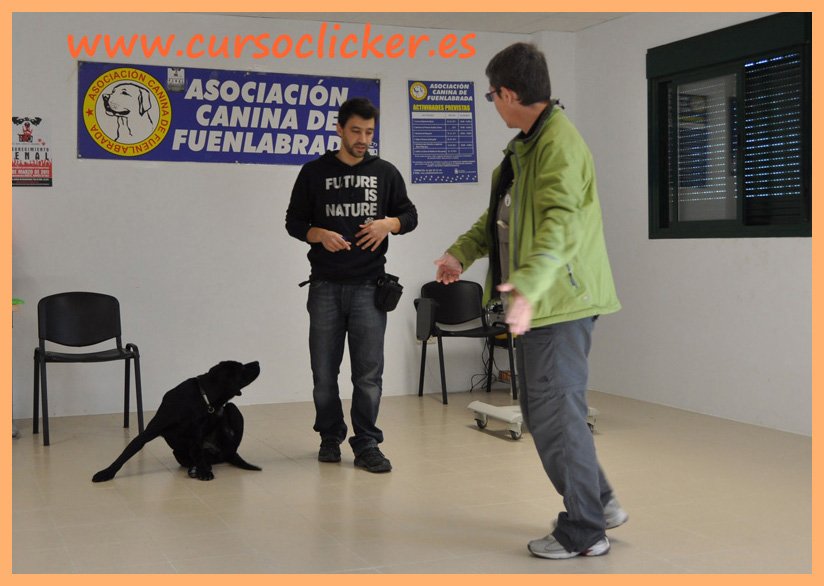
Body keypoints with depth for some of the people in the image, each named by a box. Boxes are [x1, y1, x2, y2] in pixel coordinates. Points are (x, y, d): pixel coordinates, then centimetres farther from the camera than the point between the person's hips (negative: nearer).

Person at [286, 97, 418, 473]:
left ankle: (366, 445, 5)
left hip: (369, 286, 0)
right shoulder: (315, 173, 6)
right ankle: (330, 437, 23)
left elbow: (409, 215, 13)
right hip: (325, 286, 0)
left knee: (369, 371, -3)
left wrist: (389, 224, -9)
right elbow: (294, 222, 8)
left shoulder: (385, 173, 8)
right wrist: (320, 235, -13)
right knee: (324, 370, 7)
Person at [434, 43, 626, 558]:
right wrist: (462, 252, 18)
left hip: (561, 302, -10)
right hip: (541, 302, 10)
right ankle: (600, 502, 30)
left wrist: (528, 285, -44)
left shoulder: (559, 143, -17)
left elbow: (561, 223, -32)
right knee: (545, 410, 17)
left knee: (556, 414, -4)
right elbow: (502, 214, 27)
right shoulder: (525, 144, 17)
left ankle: (584, 532, 10)